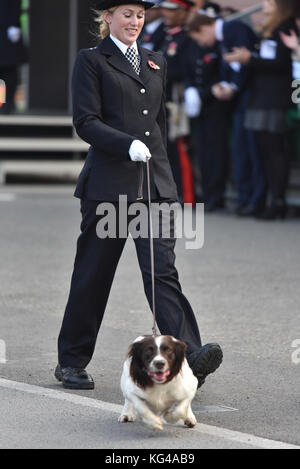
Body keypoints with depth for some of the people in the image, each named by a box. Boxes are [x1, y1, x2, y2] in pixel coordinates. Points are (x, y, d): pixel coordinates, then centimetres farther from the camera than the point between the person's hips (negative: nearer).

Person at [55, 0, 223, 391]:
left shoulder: (155, 62, 18)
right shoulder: (91, 60, 1)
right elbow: (86, 122, -8)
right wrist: (128, 145, -21)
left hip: (155, 183, 4)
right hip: (109, 181, -4)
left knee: (163, 270, -7)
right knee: (93, 274, 3)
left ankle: (190, 358, -19)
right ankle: (71, 362, 17)